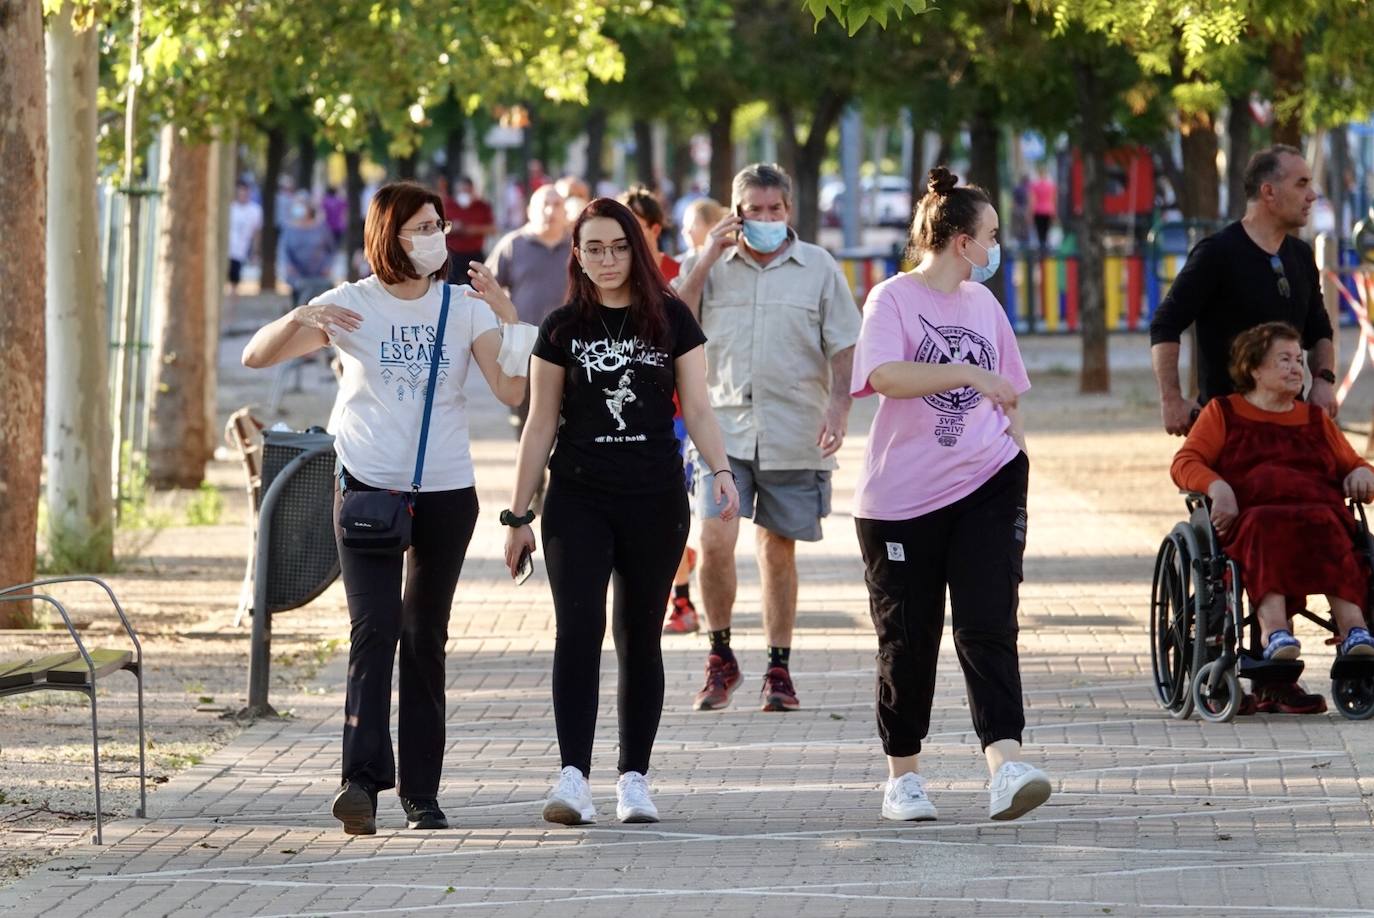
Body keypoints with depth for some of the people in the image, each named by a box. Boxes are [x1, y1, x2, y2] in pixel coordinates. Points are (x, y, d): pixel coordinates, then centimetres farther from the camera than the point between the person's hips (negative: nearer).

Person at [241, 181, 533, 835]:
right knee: (374, 629, -17)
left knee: (426, 639, 7)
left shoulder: (465, 308, 4)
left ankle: (420, 792, 12)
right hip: (368, 487, -2)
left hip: (446, 492, 2)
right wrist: (301, 320, -23)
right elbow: (255, 357, -4)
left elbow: (512, 391, -6)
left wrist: (507, 316, -18)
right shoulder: (353, 305, -1)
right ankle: (363, 776, -24)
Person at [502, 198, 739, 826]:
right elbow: (541, 425, 7)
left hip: (655, 498, 1)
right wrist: (518, 515, 5)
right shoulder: (563, 328, 4)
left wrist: (720, 469, -15)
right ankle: (573, 777, -20)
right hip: (578, 498, -1)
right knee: (578, 628, -14)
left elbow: (697, 409, 3)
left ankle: (634, 779, 12)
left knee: (640, 637, 6)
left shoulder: (670, 320, 4)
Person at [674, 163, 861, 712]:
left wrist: (838, 410, -10)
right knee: (715, 541, -13)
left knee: (778, 549, 6)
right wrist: (706, 260, -8)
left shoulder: (818, 269, 5)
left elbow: (844, 350, 5)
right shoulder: (709, 266, 7)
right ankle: (720, 658, 3)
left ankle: (778, 669, 17)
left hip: (793, 434, 0)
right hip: (723, 425, 0)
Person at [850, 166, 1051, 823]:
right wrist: (969, 374, -31)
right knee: (908, 640, 4)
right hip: (903, 497, -4)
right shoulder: (894, 299, -6)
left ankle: (1005, 768, -21)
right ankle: (903, 777, 17)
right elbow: (885, 375, -25)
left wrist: (1017, 455, 22)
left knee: (989, 625, -10)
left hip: (985, 485, 4)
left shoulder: (983, 303, 13)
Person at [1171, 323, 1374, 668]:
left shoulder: (1317, 420, 32)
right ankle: (1273, 627, -59)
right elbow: (1184, 464, 11)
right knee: (1266, 528, -40)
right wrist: (1217, 487, -11)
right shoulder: (1222, 413, 23)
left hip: (1318, 512, 2)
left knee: (1326, 525, -36)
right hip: (1248, 513, -2)